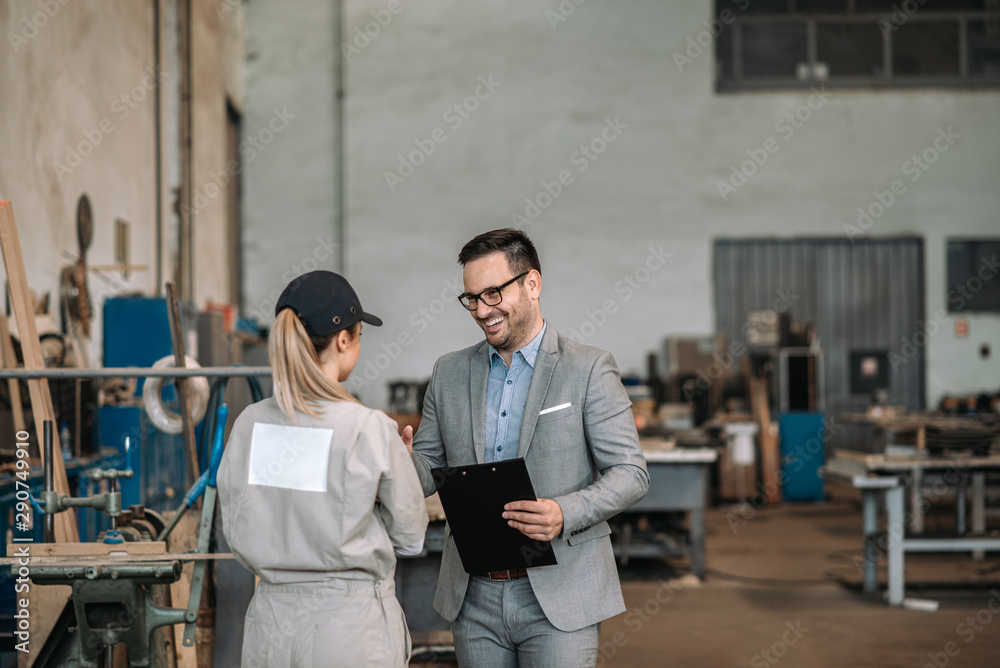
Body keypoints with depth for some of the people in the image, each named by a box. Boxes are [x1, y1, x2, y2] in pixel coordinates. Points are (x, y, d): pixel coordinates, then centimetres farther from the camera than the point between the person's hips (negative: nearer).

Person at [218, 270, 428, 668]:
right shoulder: (369, 429, -14)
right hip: (350, 625, -4)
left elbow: (236, 533, 5)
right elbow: (411, 536, -4)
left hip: (270, 623, 4)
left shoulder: (249, 424, -2)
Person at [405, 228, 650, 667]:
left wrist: (566, 514, -24)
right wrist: (403, 462, -11)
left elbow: (631, 473, -7)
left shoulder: (589, 369, -4)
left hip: (558, 596, -4)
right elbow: (429, 466, 13)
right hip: (473, 597, 4)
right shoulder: (450, 373, 9)